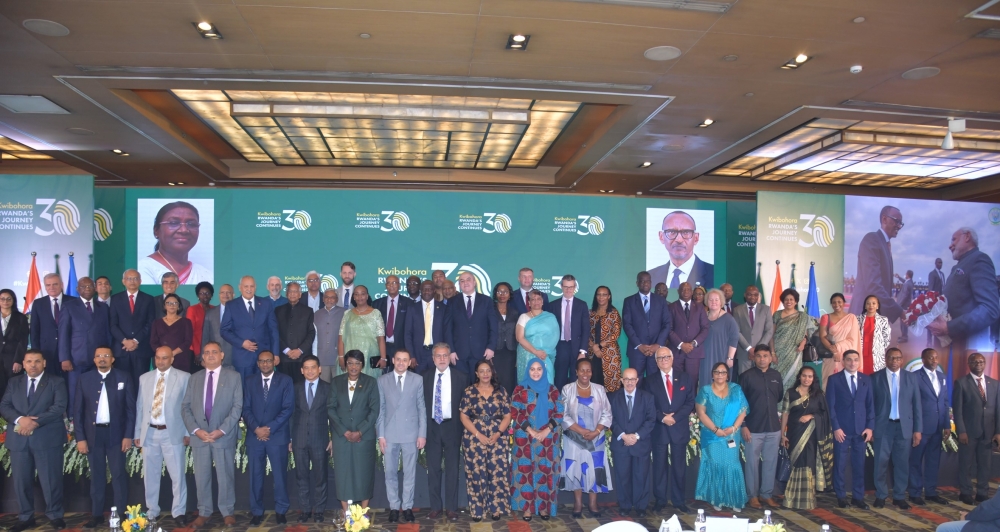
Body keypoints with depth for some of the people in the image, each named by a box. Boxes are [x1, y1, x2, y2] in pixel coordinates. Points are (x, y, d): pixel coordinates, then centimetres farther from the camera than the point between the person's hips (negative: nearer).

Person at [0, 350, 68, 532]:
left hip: (47, 438, -3)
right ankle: (25, 517, 20)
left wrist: (36, 422, -18)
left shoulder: (56, 382, 3)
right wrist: (20, 419, -15)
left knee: (51, 479, 1)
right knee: (21, 480, 8)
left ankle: (55, 515, 14)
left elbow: (59, 407, -8)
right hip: (19, 439, 3)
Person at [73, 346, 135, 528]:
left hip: (116, 433, -2)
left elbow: (131, 408, -1)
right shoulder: (85, 379, 4)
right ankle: (97, 514, 19)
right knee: (96, 476, 10)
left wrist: (128, 435, -7)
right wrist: (80, 438, -3)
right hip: (93, 434, 2)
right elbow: (78, 410, 3)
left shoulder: (124, 378, 0)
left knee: (118, 475, 2)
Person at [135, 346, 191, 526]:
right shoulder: (144, 378, 11)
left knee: (177, 474, -1)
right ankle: (152, 511, 25)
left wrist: (187, 432, -5)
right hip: (149, 432, 4)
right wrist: (137, 433, 8)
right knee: (150, 474, 11)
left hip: (172, 433, -3)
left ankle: (179, 512, 9)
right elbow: (139, 407, 11)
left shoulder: (184, 377, 0)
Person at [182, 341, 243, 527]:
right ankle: (203, 512, 20)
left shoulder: (233, 376, 1)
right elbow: (185, 407, 6)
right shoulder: (194, 378, 11)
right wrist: (195, 430, -9)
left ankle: (227, 512, 17)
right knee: (201, 476, 8)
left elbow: (237, 407, -5)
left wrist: (222, 430, -13)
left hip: (224, 435, -2)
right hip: (199, 436, 3)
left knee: (225, 475, 5)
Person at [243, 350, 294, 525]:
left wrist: (270, 428, -12)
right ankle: (257, 512, 16)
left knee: (280, 474, 3)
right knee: (255, 475, 5)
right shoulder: (249, 381, 9)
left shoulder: (285, 380, 2)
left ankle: (281, 511, 15)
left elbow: (288, 408, -5)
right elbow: (246, 408, 4)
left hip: (278, 435, -2)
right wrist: (256, 428, -11)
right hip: (255, 435, 2)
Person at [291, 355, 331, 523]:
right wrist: (290, 438, 1)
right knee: (302, 476, 8)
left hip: (320, 439, -2)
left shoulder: (328, 388, 1)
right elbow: (291, 414, 5)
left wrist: (333, 438, -4)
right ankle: (305, 509, 18)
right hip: (299, 439, 2)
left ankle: (318, 510, 17)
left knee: (320, 476, 6)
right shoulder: (296, 388, 6)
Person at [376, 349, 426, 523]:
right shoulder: (382, 380, 3)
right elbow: (380, 409, 2)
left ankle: (407, 507, 18)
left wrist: (422, 434, -3)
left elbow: (422, 408, 1)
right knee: (390, 473, 7)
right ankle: (394, 507, 19)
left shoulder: (417, 380, 2)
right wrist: (380, 435, -2)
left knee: (410, 472, 7)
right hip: (390, 434, 1)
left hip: (411, 434, 0)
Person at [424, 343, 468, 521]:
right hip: (432, 426, 1)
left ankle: (452, 508, 13)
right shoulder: (425, 377, 2)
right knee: (433, 468, 6)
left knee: (452, 468, 5)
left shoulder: (461, 377, -2)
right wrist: (424, 424, -2)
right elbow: (423, 402, 5)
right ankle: (435, 506, 16)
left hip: (451, 427, -1)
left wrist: (462, 425, -5)